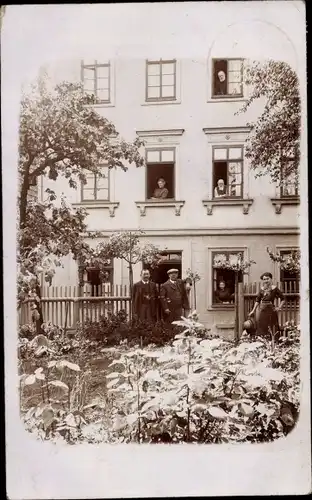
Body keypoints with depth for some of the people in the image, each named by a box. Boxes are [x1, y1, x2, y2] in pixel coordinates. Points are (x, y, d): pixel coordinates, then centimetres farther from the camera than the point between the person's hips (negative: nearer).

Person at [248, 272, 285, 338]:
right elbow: (257, 300, 15)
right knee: (261, 329, 5)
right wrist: (253, 311, 13)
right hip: (262, 311, 4)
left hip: (271, 311, -4)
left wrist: (279, 307, -6)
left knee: (272, 331, -3)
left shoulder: (274, 289, -4)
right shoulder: (262, 289, 7)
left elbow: (283, 299, 1)